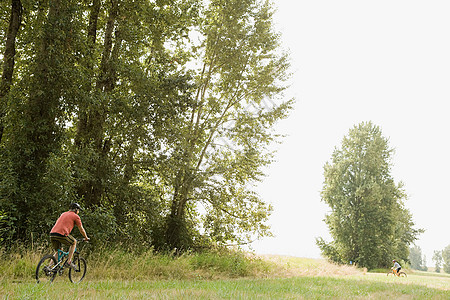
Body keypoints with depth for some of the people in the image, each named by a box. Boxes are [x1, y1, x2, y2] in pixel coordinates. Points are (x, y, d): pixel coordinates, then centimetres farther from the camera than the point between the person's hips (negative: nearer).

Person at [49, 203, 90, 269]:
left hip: (52, 234, 7)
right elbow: (81, 229, 16)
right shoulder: (76, 216, 10)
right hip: (61, 234, -6)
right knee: (74, 242, 19)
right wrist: (86, 238, 32)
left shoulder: (63, 214, 31)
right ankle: (68, 262, 11)